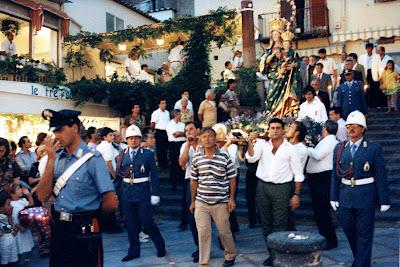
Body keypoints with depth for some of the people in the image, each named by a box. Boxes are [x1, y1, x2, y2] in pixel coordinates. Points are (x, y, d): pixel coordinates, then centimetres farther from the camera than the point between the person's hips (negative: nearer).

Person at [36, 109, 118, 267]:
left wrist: (89, 213, 2)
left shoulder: (92, 158, -14)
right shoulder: (57, 157, 5)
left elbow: (111, 202, -17)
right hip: (58, 229, 6)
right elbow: (43, 196, -3)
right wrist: (51, 160, -9)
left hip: (84, 230, -6)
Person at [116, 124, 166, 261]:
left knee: (147, 222, -2)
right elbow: (118, 174, 10)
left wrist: (155, 194, -6)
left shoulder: (148, 154, -1)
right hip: (127, 193, 3)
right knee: (131, 223, 9)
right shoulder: (122, 155, 6)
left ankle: (160, 245, 20)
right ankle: (134, 251, 22)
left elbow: (154, 176, -2)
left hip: (143, 193, -3)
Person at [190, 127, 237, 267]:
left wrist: (231, 198, -5)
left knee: (224, 231, 12)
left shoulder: (225, 156, -6)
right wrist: (193, 201, 8)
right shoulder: (196, 158, 2)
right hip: (201, 202, 2)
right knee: (203, 233, 3)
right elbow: (194, 181, 8)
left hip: (221, 202, -1)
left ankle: (230, 256, 37)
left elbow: (232, 179, -1)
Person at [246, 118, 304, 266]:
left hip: (282, 188, -3)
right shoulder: (262, 144, 6)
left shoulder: (290, 149, 1)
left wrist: (296, 195, -3)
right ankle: (271, 254, 24)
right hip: (263, 186, 3)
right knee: (266, 224, 11)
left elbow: (298, 174, 3)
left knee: (279, 225, -3)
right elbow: (251, 158, -9)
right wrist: (250, 143, -24)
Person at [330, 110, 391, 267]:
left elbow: (381, 176, -4)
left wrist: (384, 200, -6)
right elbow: (335, 175, 9)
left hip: (366, 196, -4)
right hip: (345, 195, 4)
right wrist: (334, 197, 6)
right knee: (348, 228, 12)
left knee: (364, 232, 2)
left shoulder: (374, 148, -3)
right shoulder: (339, 148, 7)